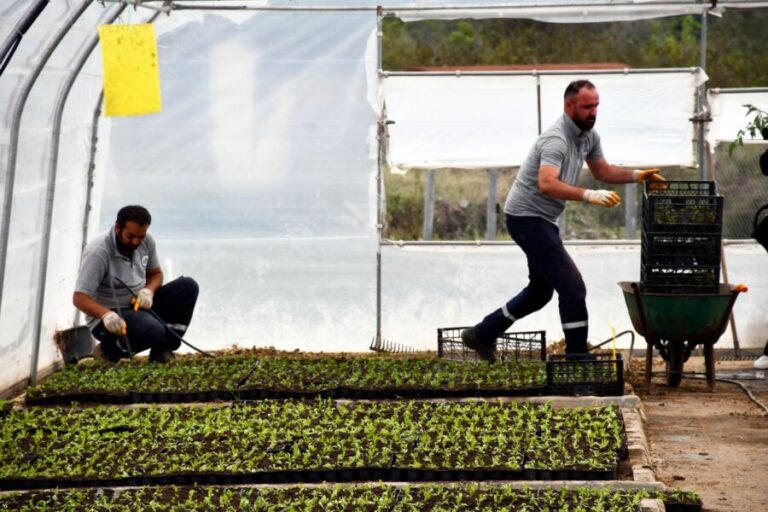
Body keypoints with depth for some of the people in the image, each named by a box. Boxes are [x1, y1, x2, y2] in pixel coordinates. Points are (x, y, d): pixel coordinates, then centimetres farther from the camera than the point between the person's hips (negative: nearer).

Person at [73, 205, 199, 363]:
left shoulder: (146, 241, -1)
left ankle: (162, 349, -7)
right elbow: (79, 298, -26)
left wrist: (148, 290, -10)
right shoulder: (97, 252, -23)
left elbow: (156, 274, 15)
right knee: (151, 329, -37)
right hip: (111, 316, -8)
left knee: (188, 286, -8)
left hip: (139, 305, 8)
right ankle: (111, 349, -6)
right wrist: (106, 315, -45)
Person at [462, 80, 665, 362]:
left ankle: (481, 335, 29)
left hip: (543, 220, 11)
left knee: (541, 290, 20)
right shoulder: (556, 140, -24)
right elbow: (547, 184, -40)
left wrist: (637, 175, 5)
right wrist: (589, 195, -49)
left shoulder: (589, 136, 7)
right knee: (572, 286, -15)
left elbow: (602, 171, 21)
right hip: (527, 217, -11)